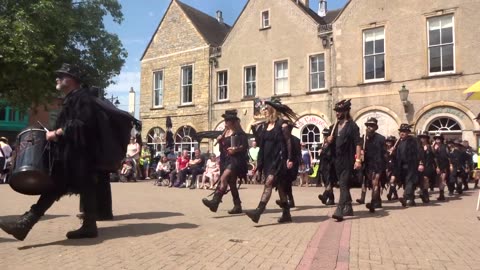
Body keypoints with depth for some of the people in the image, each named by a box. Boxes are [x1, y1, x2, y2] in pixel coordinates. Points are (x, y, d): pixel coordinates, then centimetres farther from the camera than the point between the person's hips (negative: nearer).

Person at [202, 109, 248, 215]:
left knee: (224, 178, -26)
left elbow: (245, 145, -14)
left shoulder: (239, 133, -8)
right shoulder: (225, 132, 14)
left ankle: (215, 202, -35)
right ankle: (237, 206, 19)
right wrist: (219, 140, 0)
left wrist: (236, 149, -31)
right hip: (226, 160, 9)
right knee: (231, 183, 10)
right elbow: (222, 146, 20)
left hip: (236, 159, -9)